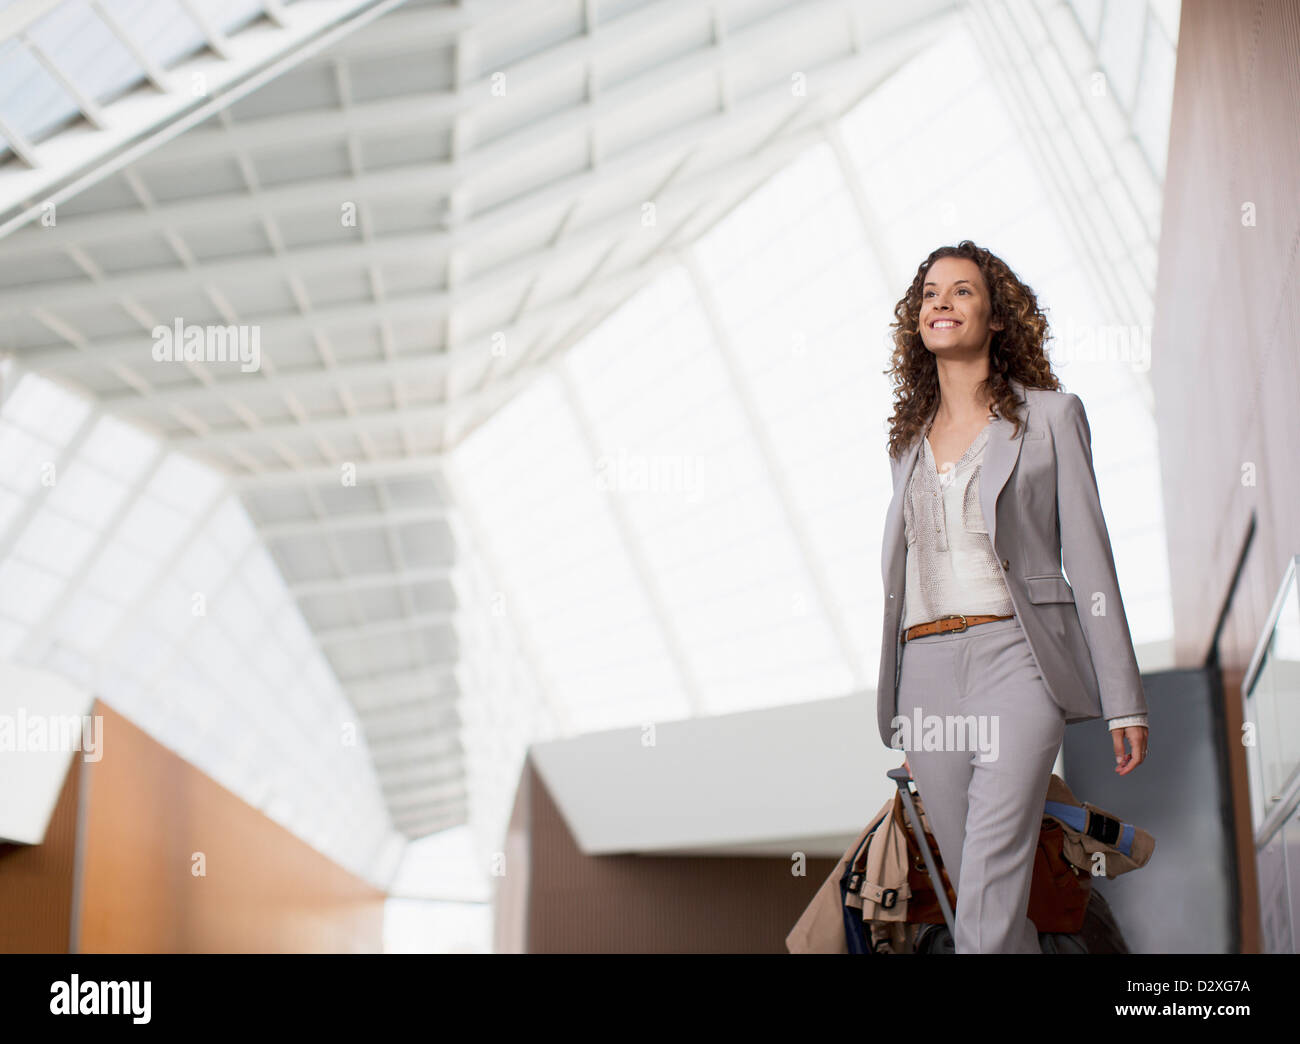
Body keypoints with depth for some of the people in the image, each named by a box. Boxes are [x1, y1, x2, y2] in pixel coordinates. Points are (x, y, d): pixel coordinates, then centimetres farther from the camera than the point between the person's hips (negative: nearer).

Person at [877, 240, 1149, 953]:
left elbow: (1088, 558, 1)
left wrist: (1123, 702, -3)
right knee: (978, 894, 7)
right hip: (926, 671, 5)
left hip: (1015, 659, -5)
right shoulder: (909, 437, 18)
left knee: (987, 908, -15)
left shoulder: (1050, 415, 5)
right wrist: (897, 712, 19)